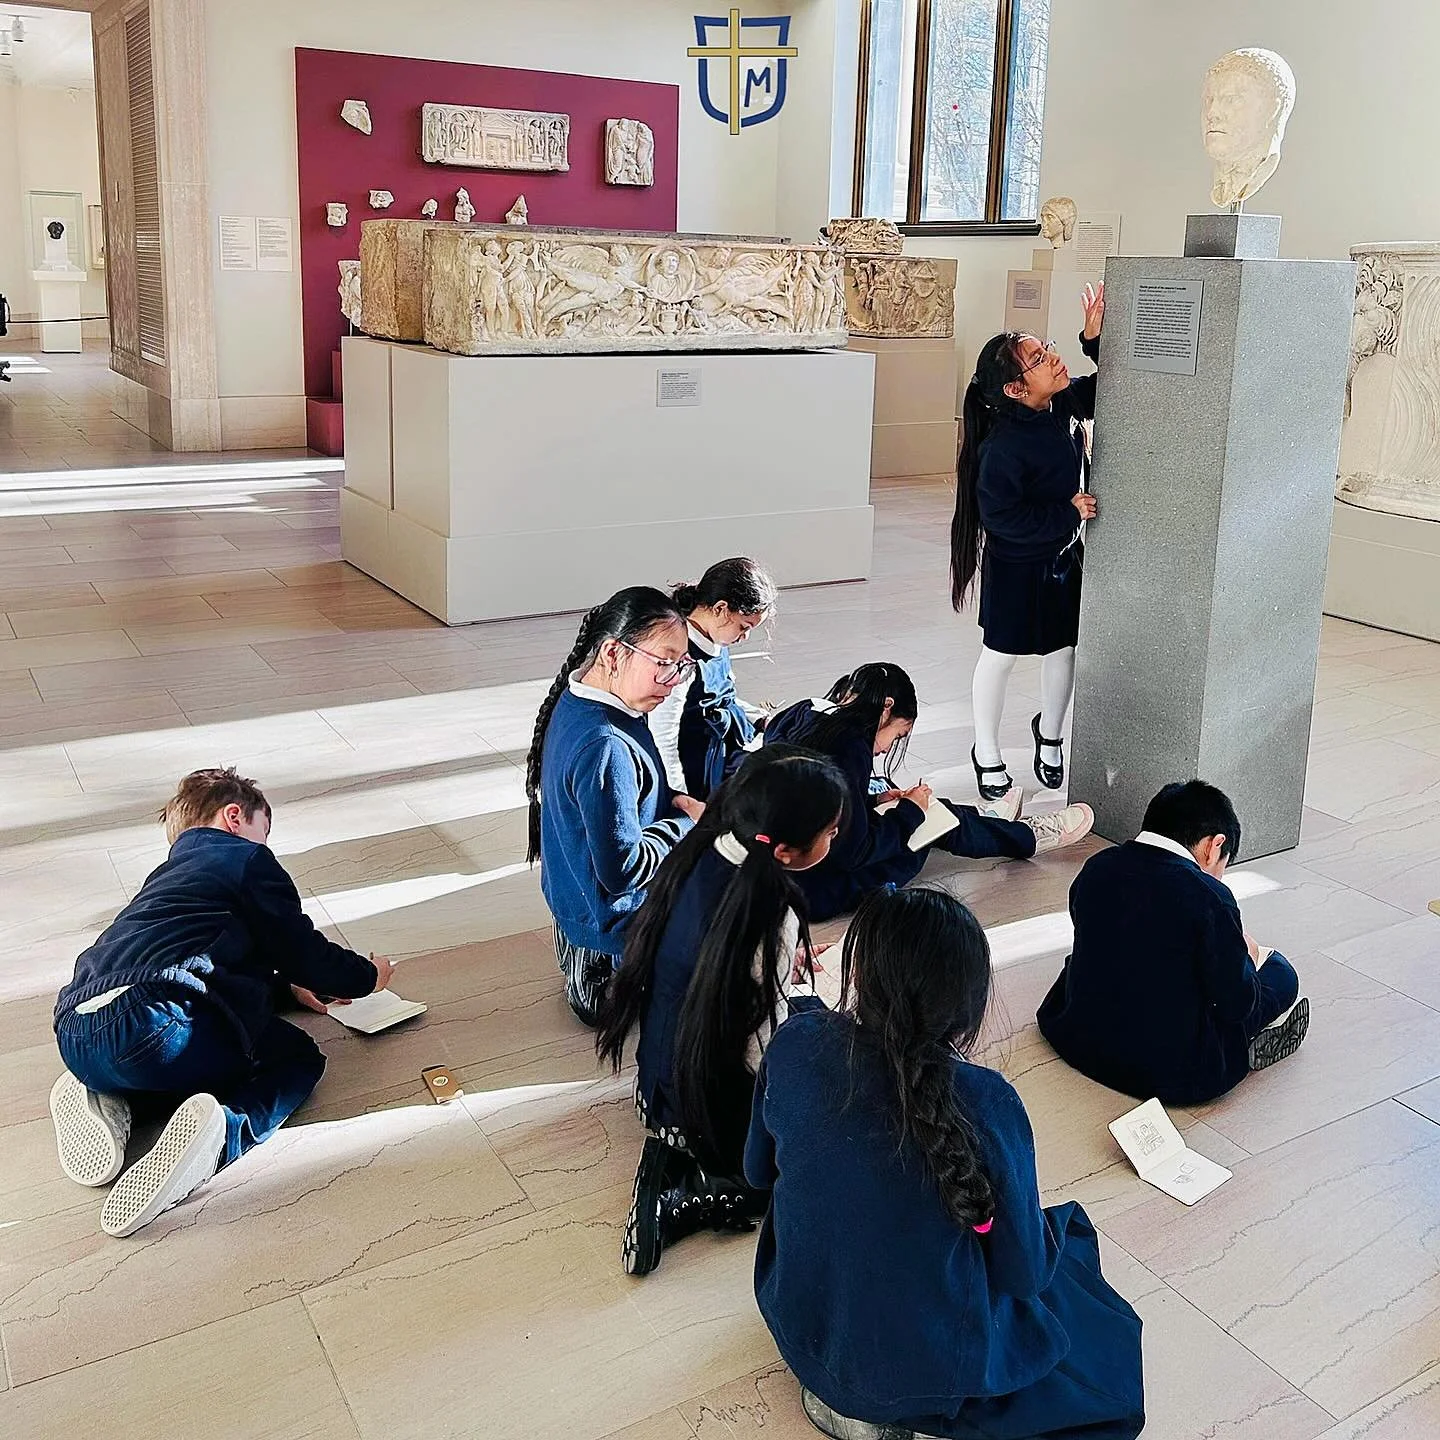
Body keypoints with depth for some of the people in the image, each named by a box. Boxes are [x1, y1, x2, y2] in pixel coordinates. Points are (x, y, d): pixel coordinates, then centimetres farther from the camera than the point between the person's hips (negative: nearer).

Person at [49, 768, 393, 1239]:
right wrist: (366, 975, 27)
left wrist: (289, 985, 41)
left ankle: (101, 1095, 9)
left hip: (74, 1037, 8)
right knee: (298, 1058, 13)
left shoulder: (169, 873, 34)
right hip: (153, 1021, -8)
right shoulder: (246, 859, 11)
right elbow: (303, 950, 10)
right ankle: (223, 1127, -18)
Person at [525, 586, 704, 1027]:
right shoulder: (604, 748, -34)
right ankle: (612, 979, 4)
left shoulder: (580, 701, -3)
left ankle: (591, 957, 17)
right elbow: (623, 870, -31)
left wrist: (674, 802, -4)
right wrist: (687, 822, -16)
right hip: (613, 918, -9)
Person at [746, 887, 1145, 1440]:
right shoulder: (985, 1104, -30)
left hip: (804, 1334, 5)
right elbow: (1022, 1273, -16)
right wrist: (1055, 1224, 7)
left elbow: (758, 1170, -1)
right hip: (935, 1368, -5)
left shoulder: (795, 1045, -21)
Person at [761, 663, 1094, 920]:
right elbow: (853, 851, -21)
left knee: (920, 807, 19)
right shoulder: (848, 747, -24)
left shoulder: (799, 716, 1)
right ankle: (1027, 836, 29)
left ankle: (986, 821, 45)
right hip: (812, 891, -8)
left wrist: (873, 799, 9)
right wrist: (910, 812, -6)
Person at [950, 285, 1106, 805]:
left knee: (1063, 646, 18)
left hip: (1064, 556, 7)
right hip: (1017, 566, -7)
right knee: (1001, 655, 10)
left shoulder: (1064, 404, -9)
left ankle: (1049, 735, 43)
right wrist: (1069, 513, -23)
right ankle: (987, 754, 29)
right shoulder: (1003, 446, -30)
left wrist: (1095, 339, -10)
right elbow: (1003, 518, -28)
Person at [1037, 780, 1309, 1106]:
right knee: (1281, 973, 8)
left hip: (1076, 1043, 5)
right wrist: (1245, 957, 12)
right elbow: (1237, 1003, -10)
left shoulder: (1096, 867, -1)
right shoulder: (1209, 897, -17)